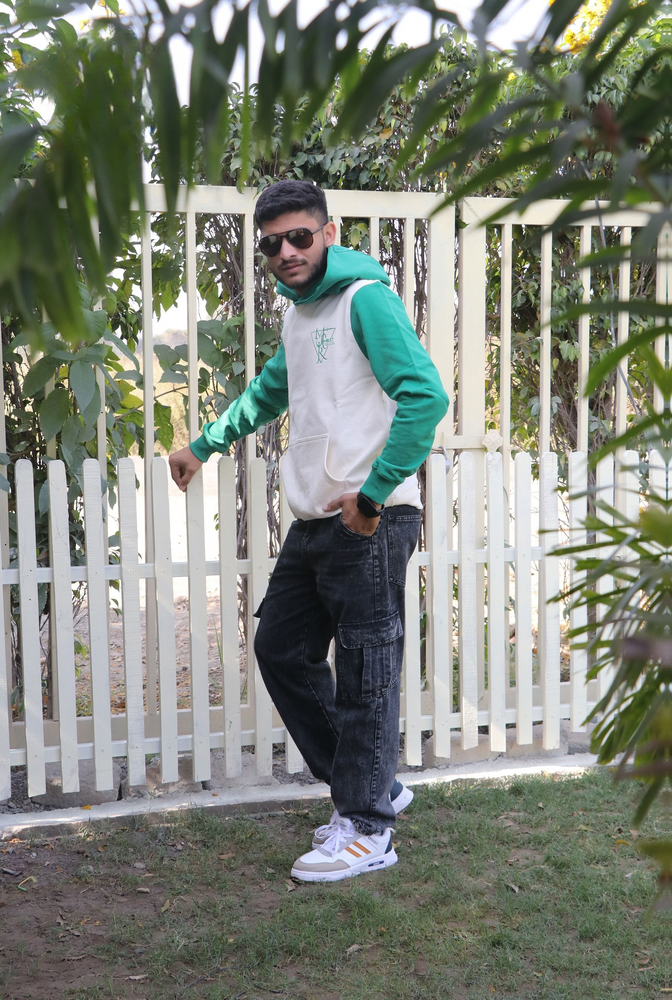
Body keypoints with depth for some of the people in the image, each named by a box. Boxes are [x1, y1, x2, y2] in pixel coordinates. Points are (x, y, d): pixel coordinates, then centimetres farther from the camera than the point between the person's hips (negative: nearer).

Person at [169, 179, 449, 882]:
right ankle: (372, 785, 24)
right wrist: (203, 446, 42)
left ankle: (366, 830, 8)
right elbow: (269, 392, 37)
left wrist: (372, 493, -21)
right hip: (314, 522, 10)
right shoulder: (299, 316, 18)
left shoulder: (364, 298, -10)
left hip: (368, 523, -10)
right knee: (280, 649, 13)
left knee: (363, 673, -4)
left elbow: (425, 395, -21)